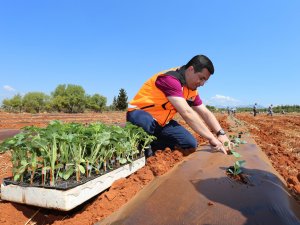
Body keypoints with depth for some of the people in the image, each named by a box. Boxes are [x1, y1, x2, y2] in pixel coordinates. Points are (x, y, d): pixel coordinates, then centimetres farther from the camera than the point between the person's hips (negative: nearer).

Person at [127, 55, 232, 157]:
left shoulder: (192, 90, 4)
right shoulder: (170, 79, -27)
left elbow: (205, 113, 7)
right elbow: (187, 113, -34)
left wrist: (221, 134, -8)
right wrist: (212, 138, -31)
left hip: (162, 122, 8)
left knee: (190, 144, -4)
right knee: (147, 123, -43)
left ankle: (151, 145, 2)